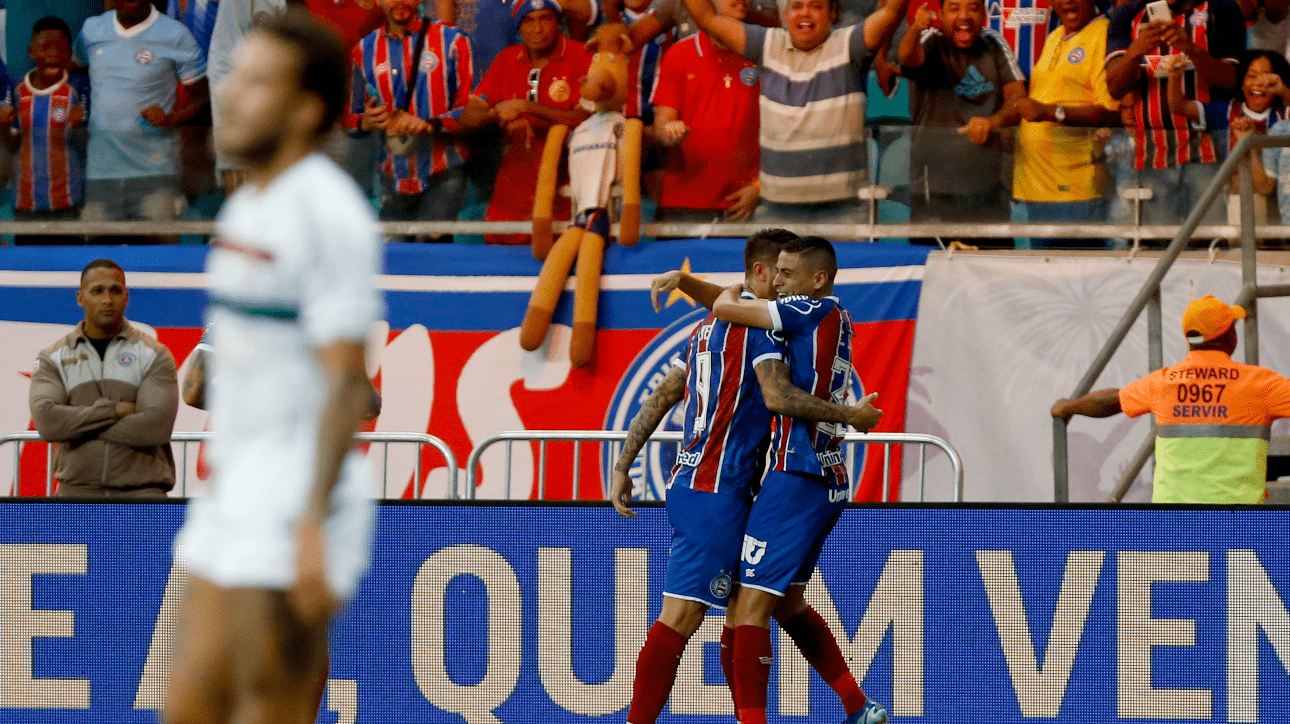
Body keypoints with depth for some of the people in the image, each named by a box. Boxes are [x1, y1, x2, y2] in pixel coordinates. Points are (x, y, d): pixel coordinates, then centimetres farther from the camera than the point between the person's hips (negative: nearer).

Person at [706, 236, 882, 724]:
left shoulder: (814, 310, -10)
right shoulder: (836, 320, 16)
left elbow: (725, 309, -10)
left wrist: (730, 293, 11)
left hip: (797, 477, -10)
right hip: (829, 479, 10)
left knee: (750, 606, -13)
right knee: (788, 601, 22)